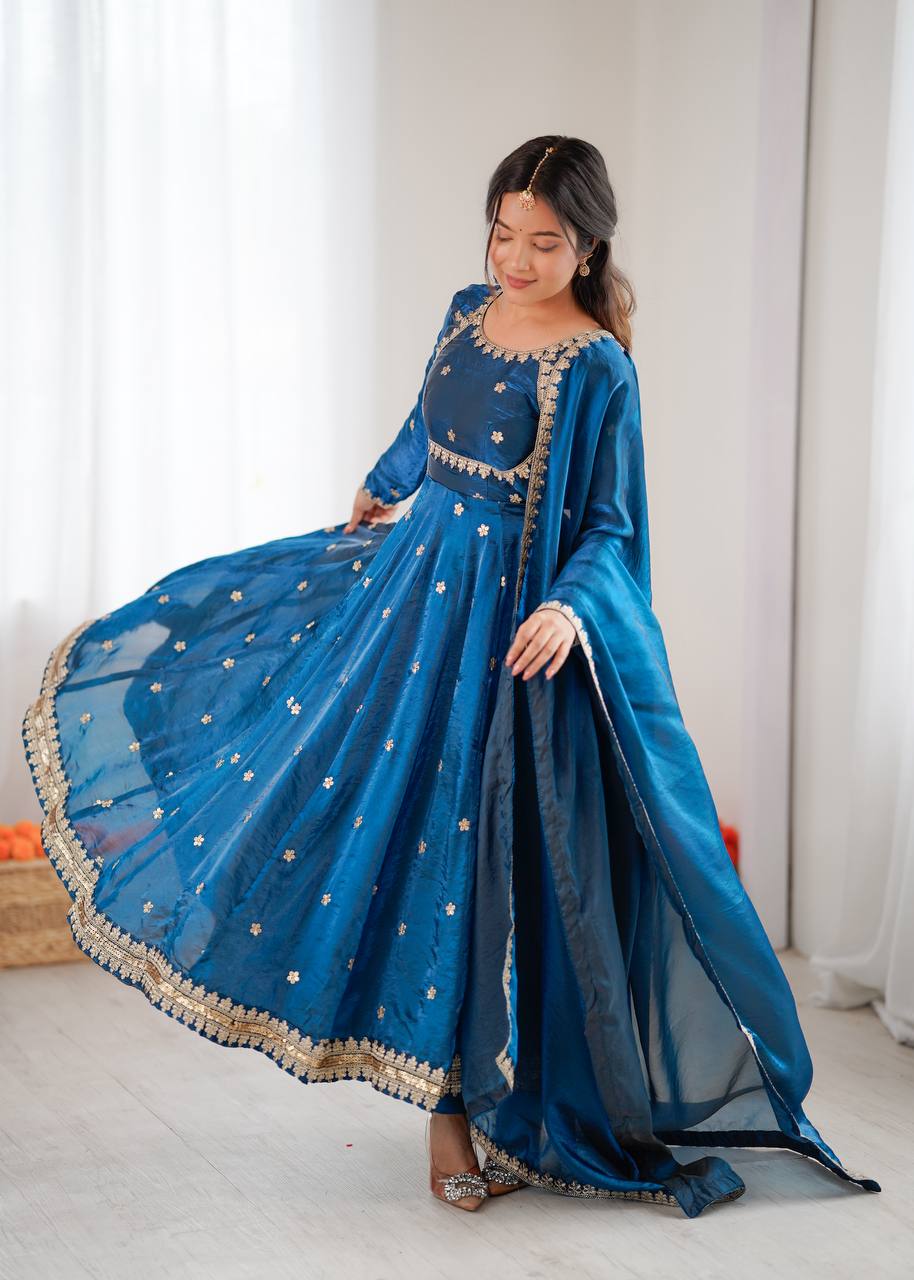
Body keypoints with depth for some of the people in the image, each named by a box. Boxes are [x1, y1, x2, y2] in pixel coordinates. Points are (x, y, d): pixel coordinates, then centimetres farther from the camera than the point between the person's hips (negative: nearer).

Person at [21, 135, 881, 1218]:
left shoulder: (598, 368, -12)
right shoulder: (468, 313, 6)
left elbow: (610, 525, -11)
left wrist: (571, 607, -29)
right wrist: (378, 491, 40)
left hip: (510, 619, -7)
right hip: (415, 575, 7)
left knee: (463, 840, -3)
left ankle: (461, 1106, 11)